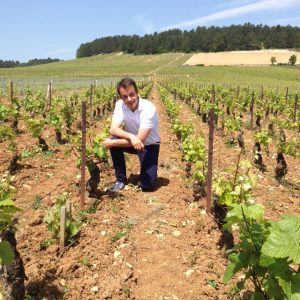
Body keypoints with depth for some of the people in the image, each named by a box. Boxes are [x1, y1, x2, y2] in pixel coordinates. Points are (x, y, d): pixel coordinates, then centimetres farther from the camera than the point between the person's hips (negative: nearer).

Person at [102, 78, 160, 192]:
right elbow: (113, 129, -26)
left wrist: (112, 143, -33)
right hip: (130, 142, 4)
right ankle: (121, 179, -8)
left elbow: (140, 139, -33)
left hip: (149, 145, -4)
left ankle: (150, 170, 19)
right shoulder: (120, 105, -16)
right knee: (114, 141, -30)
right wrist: (131, 136, -45)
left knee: (147, 185, -18)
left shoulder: (149, 108, -30)